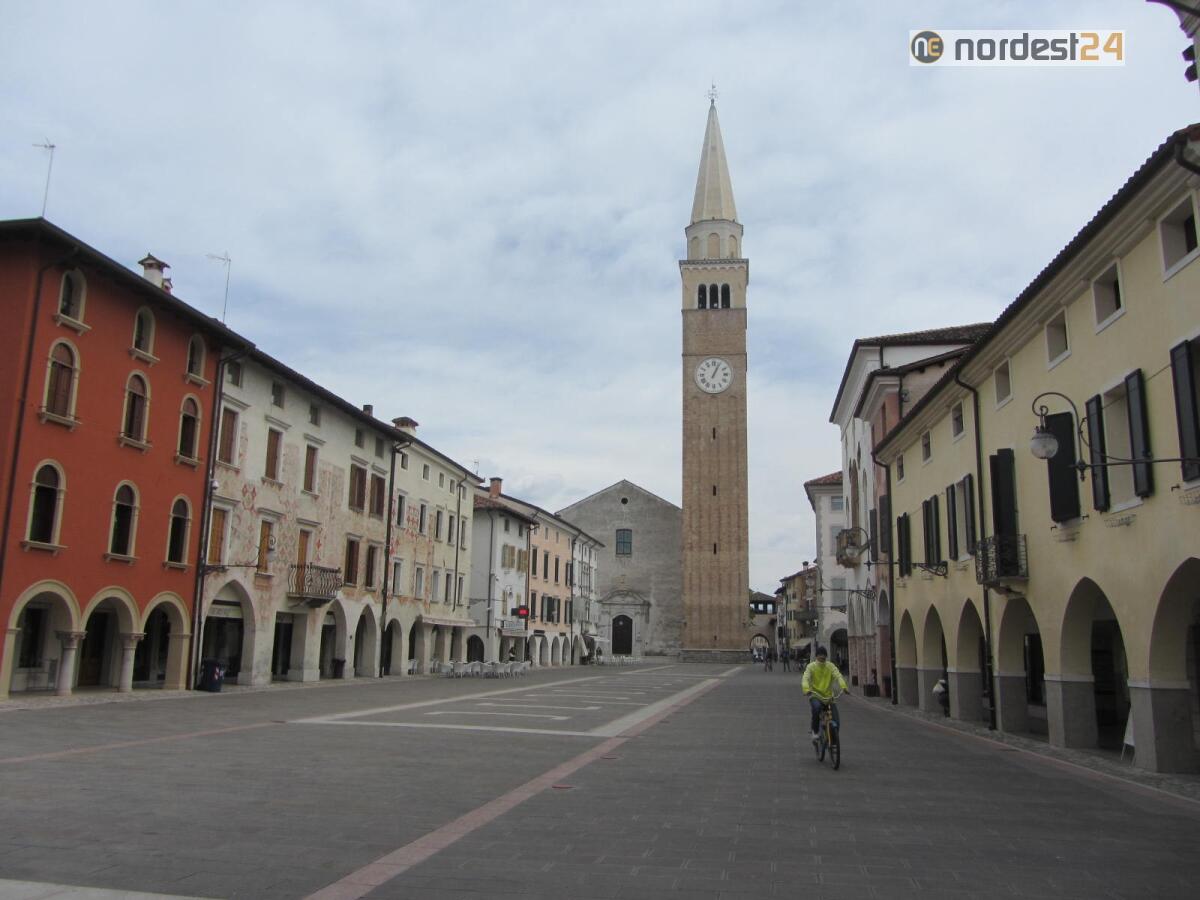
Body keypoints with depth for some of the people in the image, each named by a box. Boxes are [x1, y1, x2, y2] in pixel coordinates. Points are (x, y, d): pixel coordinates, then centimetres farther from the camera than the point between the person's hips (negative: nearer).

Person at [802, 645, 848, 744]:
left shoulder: (830, 666, 1)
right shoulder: (811, 666, -5)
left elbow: (838, 676, -14)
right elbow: (805, 678, -18)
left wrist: (843, 687, -34)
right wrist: (807, 690, -39)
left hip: (828, 696, 2)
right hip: (815, 696, -2)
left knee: (835, 722, -10)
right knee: (816, 708, -35)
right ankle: (815, 732, -15)